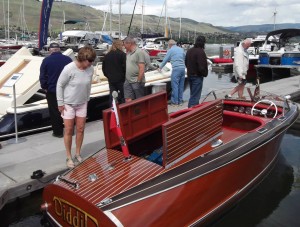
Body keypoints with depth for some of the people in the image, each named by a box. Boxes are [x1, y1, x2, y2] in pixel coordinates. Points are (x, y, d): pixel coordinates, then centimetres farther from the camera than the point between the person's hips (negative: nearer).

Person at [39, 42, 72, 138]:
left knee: (55, 112, 8)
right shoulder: (68, 59, -2)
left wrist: (45, 87, 7)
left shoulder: (46, 60, -8)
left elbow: (42, 76, -7)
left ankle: (58, 132, 13)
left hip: (52, 91, -2)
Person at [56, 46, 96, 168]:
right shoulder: (69, 69, -23)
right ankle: (69, 157, 18)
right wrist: (60, 103, -11)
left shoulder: (91, 69, -10)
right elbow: (59, 85, -13)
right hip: (68, 104, -4)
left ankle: (78, 154, 27)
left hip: (82, 104, 4)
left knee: (80, 129, 10)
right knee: (69, 131, 4)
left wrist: (86, 99, 10)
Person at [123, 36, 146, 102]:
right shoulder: (128, 53, 13)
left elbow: (142, 69, -16)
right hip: (128, 81, 7)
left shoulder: (139, 52, -11)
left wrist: (138, 81, -16)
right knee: (128, 100, 5)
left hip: (136, 82, -7)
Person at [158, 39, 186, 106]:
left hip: (176, 69, -6)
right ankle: (180, 101, 16)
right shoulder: (181, 49, 18)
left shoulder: (170, 50, 1)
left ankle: (175, 102, -2)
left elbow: (165, 60, 8)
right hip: (183, 68, 6)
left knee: (175, 86, -3)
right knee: (181, 86, 11)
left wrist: (160, 67, 23)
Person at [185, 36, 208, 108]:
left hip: (190, 75, 9)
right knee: (195, 96, -5)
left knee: (193, 94, 19)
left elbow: (186, 63, 17)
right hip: (197, 76, -9)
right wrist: (205, 74, -8)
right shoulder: (200, 52, -20)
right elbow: (202, 66, -24)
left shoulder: (189, 51, 8)